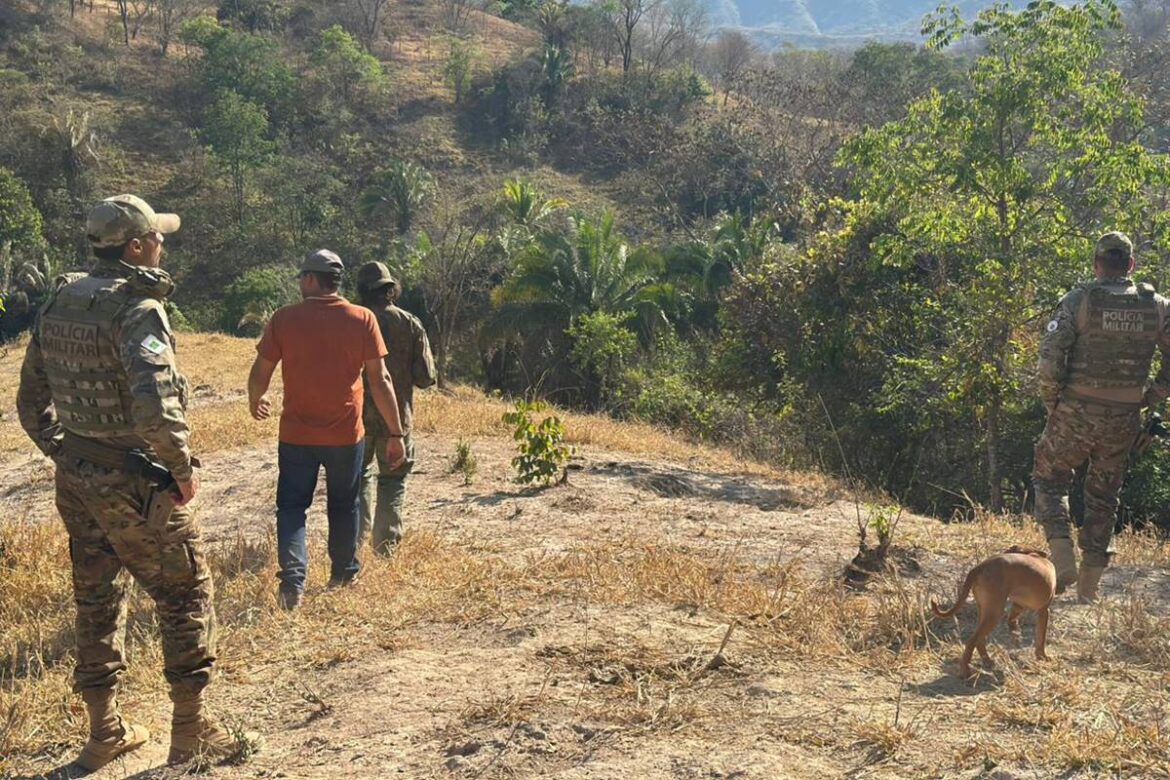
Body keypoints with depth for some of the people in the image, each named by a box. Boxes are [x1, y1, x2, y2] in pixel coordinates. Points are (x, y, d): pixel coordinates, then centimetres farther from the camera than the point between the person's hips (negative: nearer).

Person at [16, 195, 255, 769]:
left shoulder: (59, 301, 7)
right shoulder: (135, 307, -18)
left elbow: (31, 399, 14)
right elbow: (154, 403, -31)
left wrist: (64, 453, 19)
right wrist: (182, 468, -18)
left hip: (75, 478, 8)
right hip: (133, 482, -8)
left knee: (96, 599, 17)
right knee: (185, 596, 6)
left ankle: (104, 732, 28)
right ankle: (190, 733, 12)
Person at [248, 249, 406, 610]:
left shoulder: (284, 318, -7)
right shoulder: (363, 319, -6)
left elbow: (260, 373, -1)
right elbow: (379, 380, -7)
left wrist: (256, 402, 21)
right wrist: (396, 433, -2)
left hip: (297, 434, -1)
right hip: (347, 433, 1)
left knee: (291, 506, 8)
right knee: (343, 506, 17)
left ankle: (292, 580, -8)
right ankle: (344, 576, 29)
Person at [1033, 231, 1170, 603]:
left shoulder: (1080, 300, -9)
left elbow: (1050, 356, -15)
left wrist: (1052, 402, -1)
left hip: (1075, 414, -3)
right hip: (1123, 421, 3)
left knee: (1049, 478, 18)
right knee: (1104, 497, 18)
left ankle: (1062, 558, 1)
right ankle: (1089, 583, 21)